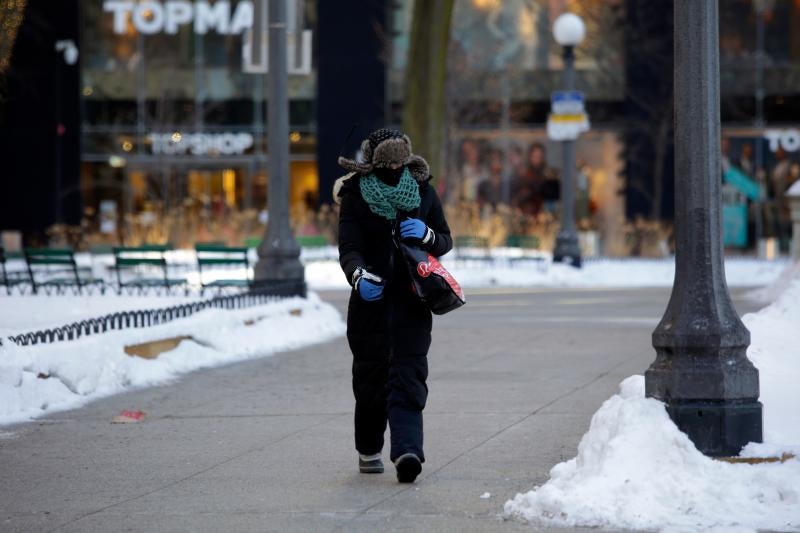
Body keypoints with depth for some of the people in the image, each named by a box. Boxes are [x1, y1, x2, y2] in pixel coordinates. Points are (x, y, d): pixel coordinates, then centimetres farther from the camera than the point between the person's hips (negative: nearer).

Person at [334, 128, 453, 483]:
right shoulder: (355, 195, -2)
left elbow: (445, 242, 12)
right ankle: (368, 450, 25)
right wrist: (359, 276, -33)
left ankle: (407, 451, -25)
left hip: (411, 301, 0)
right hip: (370, 299, 0)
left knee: (408, 376, -13)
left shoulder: (423, 191, 5)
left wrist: (426, 235, -12)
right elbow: (348, 248, -12)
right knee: (370, 376, 5)